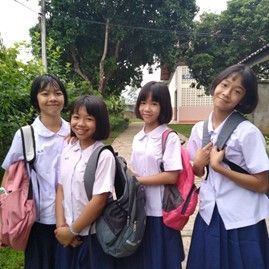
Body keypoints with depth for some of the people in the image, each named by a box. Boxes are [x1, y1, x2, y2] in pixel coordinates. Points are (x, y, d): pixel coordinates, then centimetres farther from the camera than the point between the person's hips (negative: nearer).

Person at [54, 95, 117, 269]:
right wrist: (61, 226, -7)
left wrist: (72, 230, -11)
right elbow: (61, 189, 2)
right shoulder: (67, 149, 0)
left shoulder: (104, 156, -17)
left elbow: (99, 201, -18)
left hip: (94, 235, -5)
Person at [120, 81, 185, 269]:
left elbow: (171, 176, -17)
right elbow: (135, 171, 11)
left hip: (159, 212, -6)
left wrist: (138, 180, -14)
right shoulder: (137, 138, 7)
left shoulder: (170, 137, -12)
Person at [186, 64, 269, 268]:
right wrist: (198, 164, -10)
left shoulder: (248, 132, -16)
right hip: (209, 215, 5)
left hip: (241, 222, -4)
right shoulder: (199, 129, 0)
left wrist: (219, 167, -21)